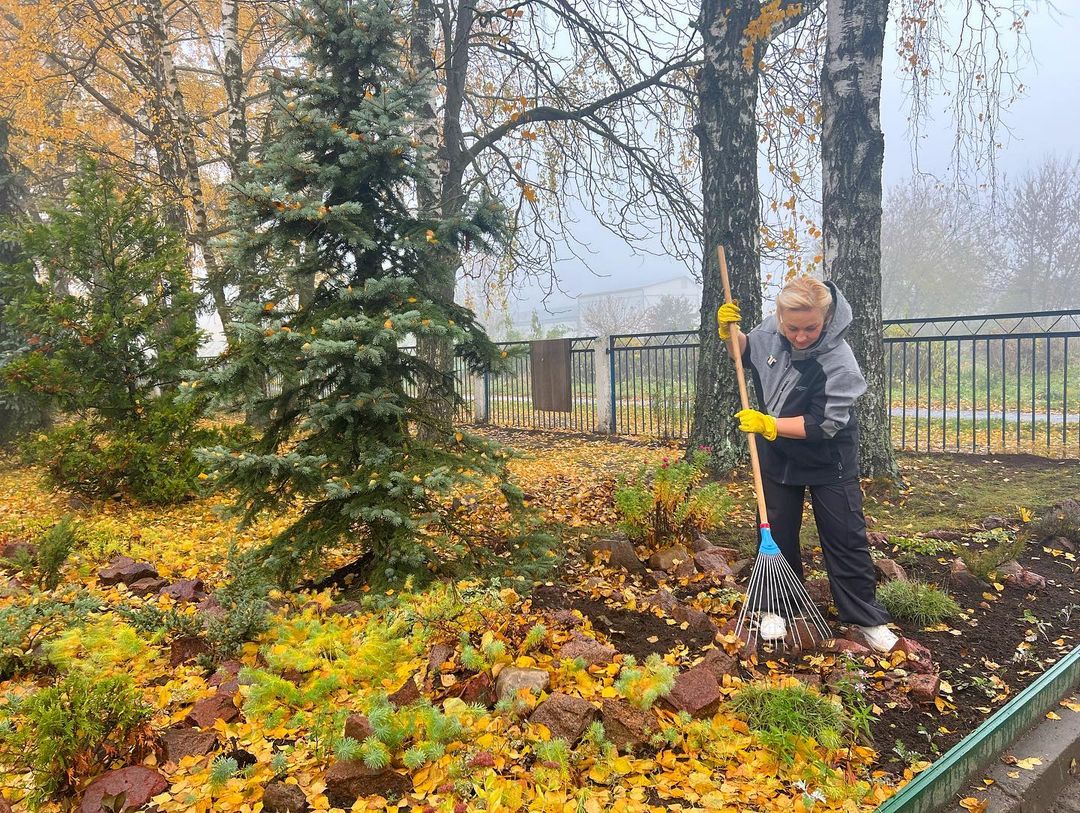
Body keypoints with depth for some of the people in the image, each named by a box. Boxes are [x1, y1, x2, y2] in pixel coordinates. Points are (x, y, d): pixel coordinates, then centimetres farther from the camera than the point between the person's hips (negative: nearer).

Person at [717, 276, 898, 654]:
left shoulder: (838, 363, -29)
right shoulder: (771, 330, -14)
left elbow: (824, 425, -28)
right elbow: (747, 351, 8)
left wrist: (769, 424, -30)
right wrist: (730, 331, -11)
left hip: (827, 462, -4)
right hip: (777, 456, 5)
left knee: (845, 537, 4)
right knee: (777, 533, 13)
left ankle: (866, 616, 19)